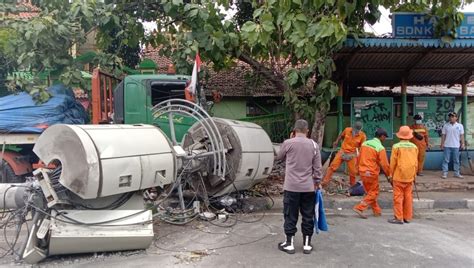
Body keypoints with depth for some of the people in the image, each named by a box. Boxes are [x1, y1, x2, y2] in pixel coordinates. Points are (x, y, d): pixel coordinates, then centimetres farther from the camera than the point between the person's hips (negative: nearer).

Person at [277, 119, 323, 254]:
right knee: (308, 216, 11)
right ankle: (307, 244, 19)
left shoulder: (288, 143, -6)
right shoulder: (313, 145, 0)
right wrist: (317, 182, 12)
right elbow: (317, 167, 2)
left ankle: (289, 244, 16)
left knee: (290, 215, 8)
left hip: (291, 186, -2)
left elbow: (279, 157, 12)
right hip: (308, 187, 2)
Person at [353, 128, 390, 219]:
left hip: (362, 172, 7)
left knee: (369, 192, 18)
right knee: (373, 193, 7)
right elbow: (384, 164, -12)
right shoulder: (380, 148, -14)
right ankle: (359, 208, -2)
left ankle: (377, 211, 28)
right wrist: (389, 174, 2)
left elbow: (359, 158, 11)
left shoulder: (364, 143, 5)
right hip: (372, 173, -7)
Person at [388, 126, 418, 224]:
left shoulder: (396, 146, -10)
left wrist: (391, 175, 3)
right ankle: (407, 217, 17)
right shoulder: (414, 147, 4)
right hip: (410, 177, 5)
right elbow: (416, 163, 9)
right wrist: (414, 175, 19)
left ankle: (398, 218, 1)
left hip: (399, 176, -5)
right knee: (408, 196, 11)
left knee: (398, 196, 0)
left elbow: (393, 162, -7)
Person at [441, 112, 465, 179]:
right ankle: (444, 173, 4)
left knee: (456, 161, 9)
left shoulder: (460, 126, 3)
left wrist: (462, 144, -2)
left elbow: (462, 136, 4)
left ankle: (457, 173, 17)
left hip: (456, 146, 1)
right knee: (446, 160, 1)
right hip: (447, 146, -1)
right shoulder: (446, 125, 3)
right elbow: (443, 135, 3)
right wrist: (442, 144, -1)